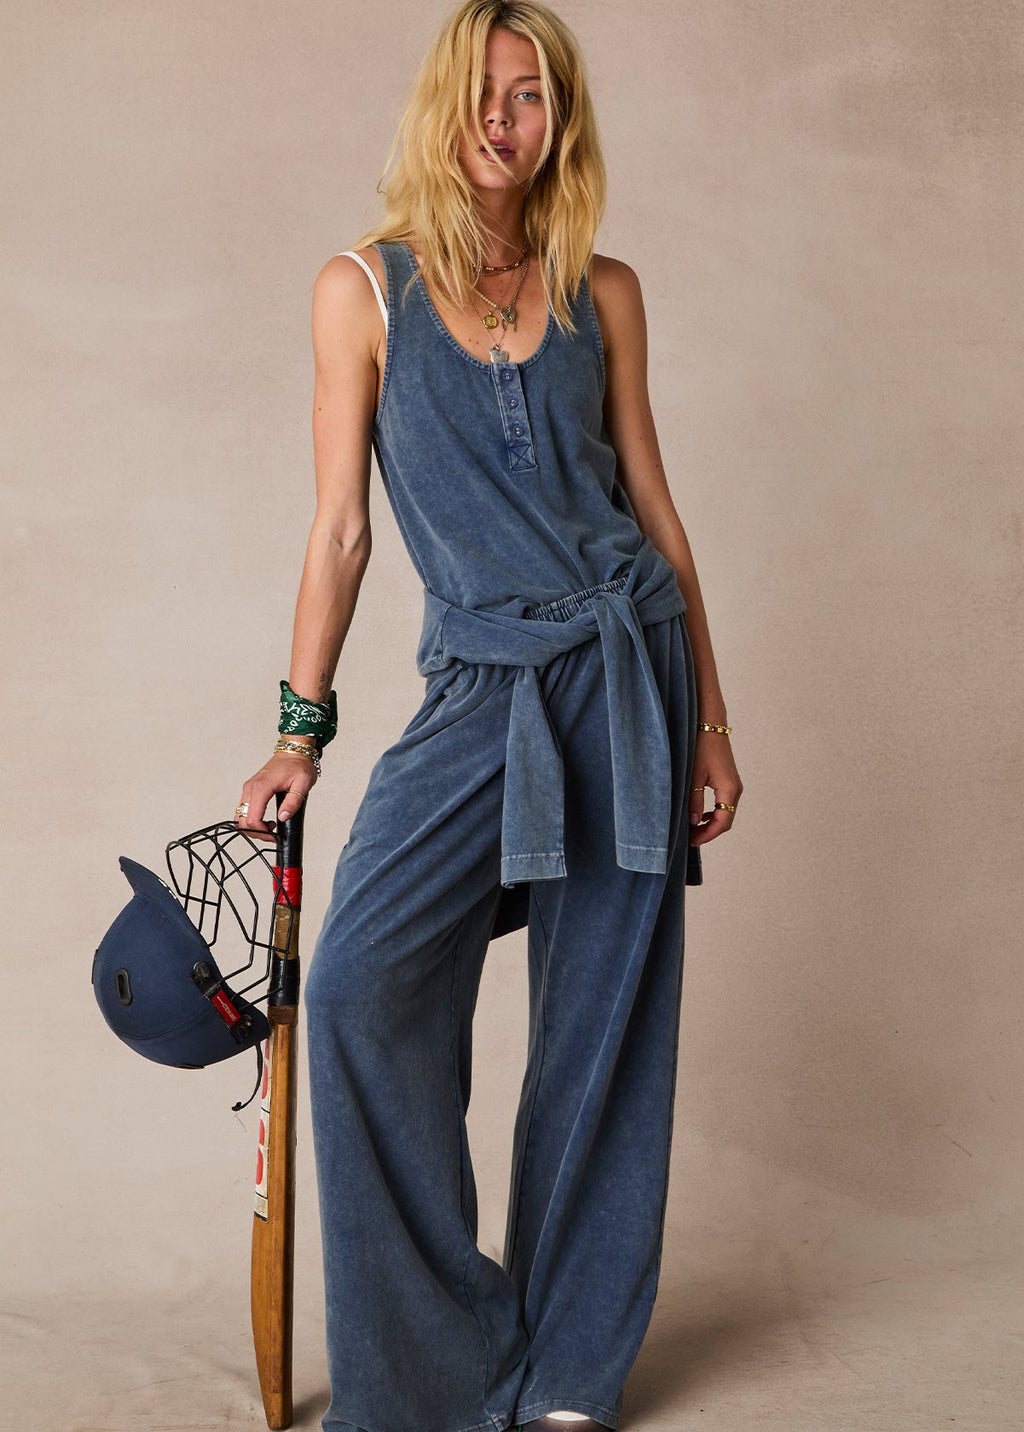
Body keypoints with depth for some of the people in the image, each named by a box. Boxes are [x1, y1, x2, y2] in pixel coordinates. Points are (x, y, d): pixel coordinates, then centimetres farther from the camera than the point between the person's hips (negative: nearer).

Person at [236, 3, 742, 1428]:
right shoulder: (364, 287, 3)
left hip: (626, 667, 1)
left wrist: (709, 719, 7)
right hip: (481, 689, -1)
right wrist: (302, 728, 1)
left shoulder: (602, 291, 7)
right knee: (363, 980, -15)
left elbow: (652, 502, 10)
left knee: (603, 1014, 3)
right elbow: (341, 526, 4)